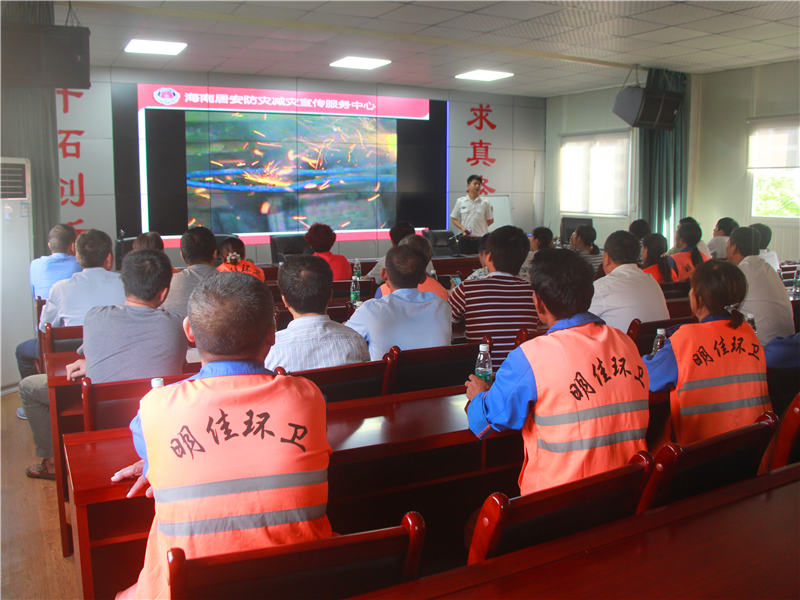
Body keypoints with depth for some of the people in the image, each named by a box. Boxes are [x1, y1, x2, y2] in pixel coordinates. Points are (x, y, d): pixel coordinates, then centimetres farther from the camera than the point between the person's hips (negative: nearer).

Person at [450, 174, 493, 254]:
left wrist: (480, 228, -3)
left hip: (481, 238, 0)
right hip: (465, 238, 0)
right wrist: (463, 229, -7)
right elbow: (454, 219, 8)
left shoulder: (485, 202, 3)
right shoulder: (460, 201, 4)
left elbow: (490, 220, 10)